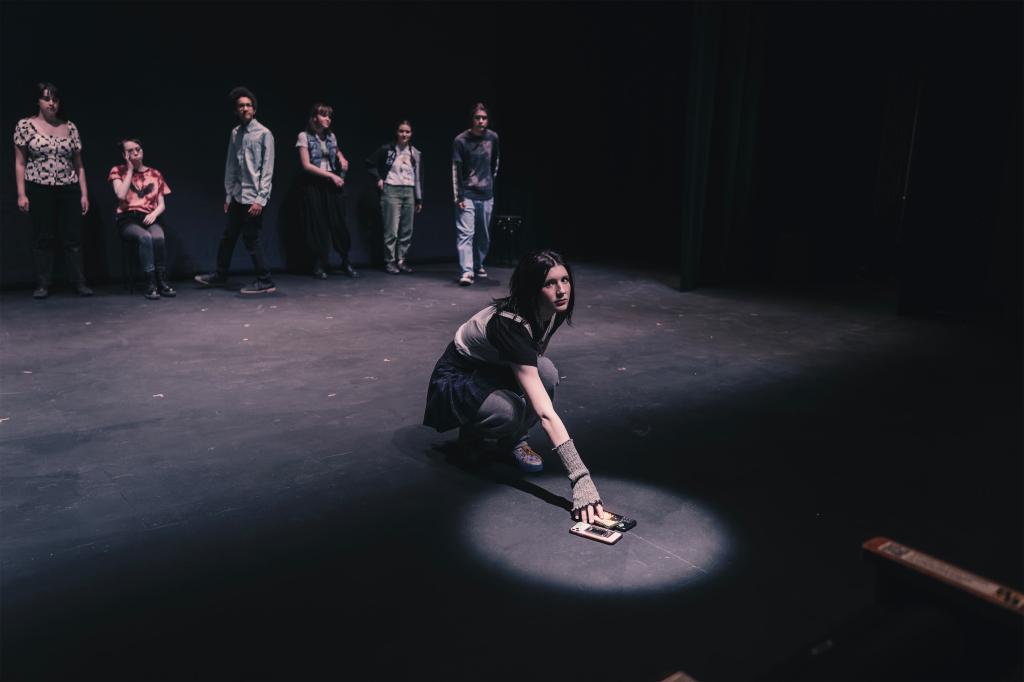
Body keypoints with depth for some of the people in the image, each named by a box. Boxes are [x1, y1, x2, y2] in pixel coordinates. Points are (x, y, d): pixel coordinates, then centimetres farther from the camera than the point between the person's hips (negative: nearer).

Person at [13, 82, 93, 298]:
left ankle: (79, 282, 8)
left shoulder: (69, 127, 8)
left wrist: (84, 194, 5)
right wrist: (21, 194, -6)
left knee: (73, 238, 2)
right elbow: (20, 162, 1)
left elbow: (78, 164, 10)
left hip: (69, 190, 2)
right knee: (42, 239, 4)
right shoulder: (25, 125, 2)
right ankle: (42, 285, 10)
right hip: (39, 191, -2)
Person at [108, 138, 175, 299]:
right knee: (145, 237, -36)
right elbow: (121, 195, -9)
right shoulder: (118, 171, 9)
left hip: (149, 218, 2)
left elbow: (162, 205, 11)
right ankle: (151, 284, -35)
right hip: (127, 219, -2)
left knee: (158, 238, -34)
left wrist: (154, 213, -12)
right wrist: (130, 169, -2)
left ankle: (162, 282, -26)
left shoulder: (155, 174, 15)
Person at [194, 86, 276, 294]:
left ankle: (265, 281, 7)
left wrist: (260, 199, -16)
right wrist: (228, 195, 11)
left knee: (251, 239, -4)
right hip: (237, 196, 7)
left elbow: (267, 169, -12)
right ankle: (220, 275, 30)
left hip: (254, 197, -7)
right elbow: (231, 166, 13)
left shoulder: (264, 133, -8)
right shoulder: (235, 133, 10)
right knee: (228, 236, 15)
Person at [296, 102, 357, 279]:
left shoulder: (331, 136, 9)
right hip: (315, 185, -4)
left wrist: (341, 158, 8)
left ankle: (346, 263, 8)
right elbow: (306, 165, -10)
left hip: (333, 185, 4)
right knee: (318, 225, -1)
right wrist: (331, 175, -13)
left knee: (339, 223, 0)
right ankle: (320, 265, 7)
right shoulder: (304, 136, -4)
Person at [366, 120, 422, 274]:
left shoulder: (416, 153, 10)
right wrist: (379, 178, -2)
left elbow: (419, 178, 11)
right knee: (392, 229, -7)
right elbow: (370, 163, 7)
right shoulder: (387, 149, -1)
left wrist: (419, 199, 9)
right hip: (391, 191, -4)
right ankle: (390, 262, 1)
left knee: (407, 231, 5)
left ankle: (401, 260, 15)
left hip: (409, 192, 4)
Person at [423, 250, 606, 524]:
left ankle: (513, 440, -1)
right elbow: (545, 413, -45)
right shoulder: (510, 324, -39)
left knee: (545, 372, -26)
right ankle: (472, 429, -1)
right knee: (510, 412, -37)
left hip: (495, 371, 7)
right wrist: (581, 478, -48)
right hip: (456, 379, -6)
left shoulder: (554, 313, -15)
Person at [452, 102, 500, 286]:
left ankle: (478, 265, 28)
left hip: (486, 195, 4)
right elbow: (455, 170, -8)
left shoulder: (493, 137, 4)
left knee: (484, 235, 10)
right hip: (467, 194, -4)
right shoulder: (461, 140, -8)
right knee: (466, 233, -11)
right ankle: (467, 272, -15)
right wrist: (458, 197, -12)